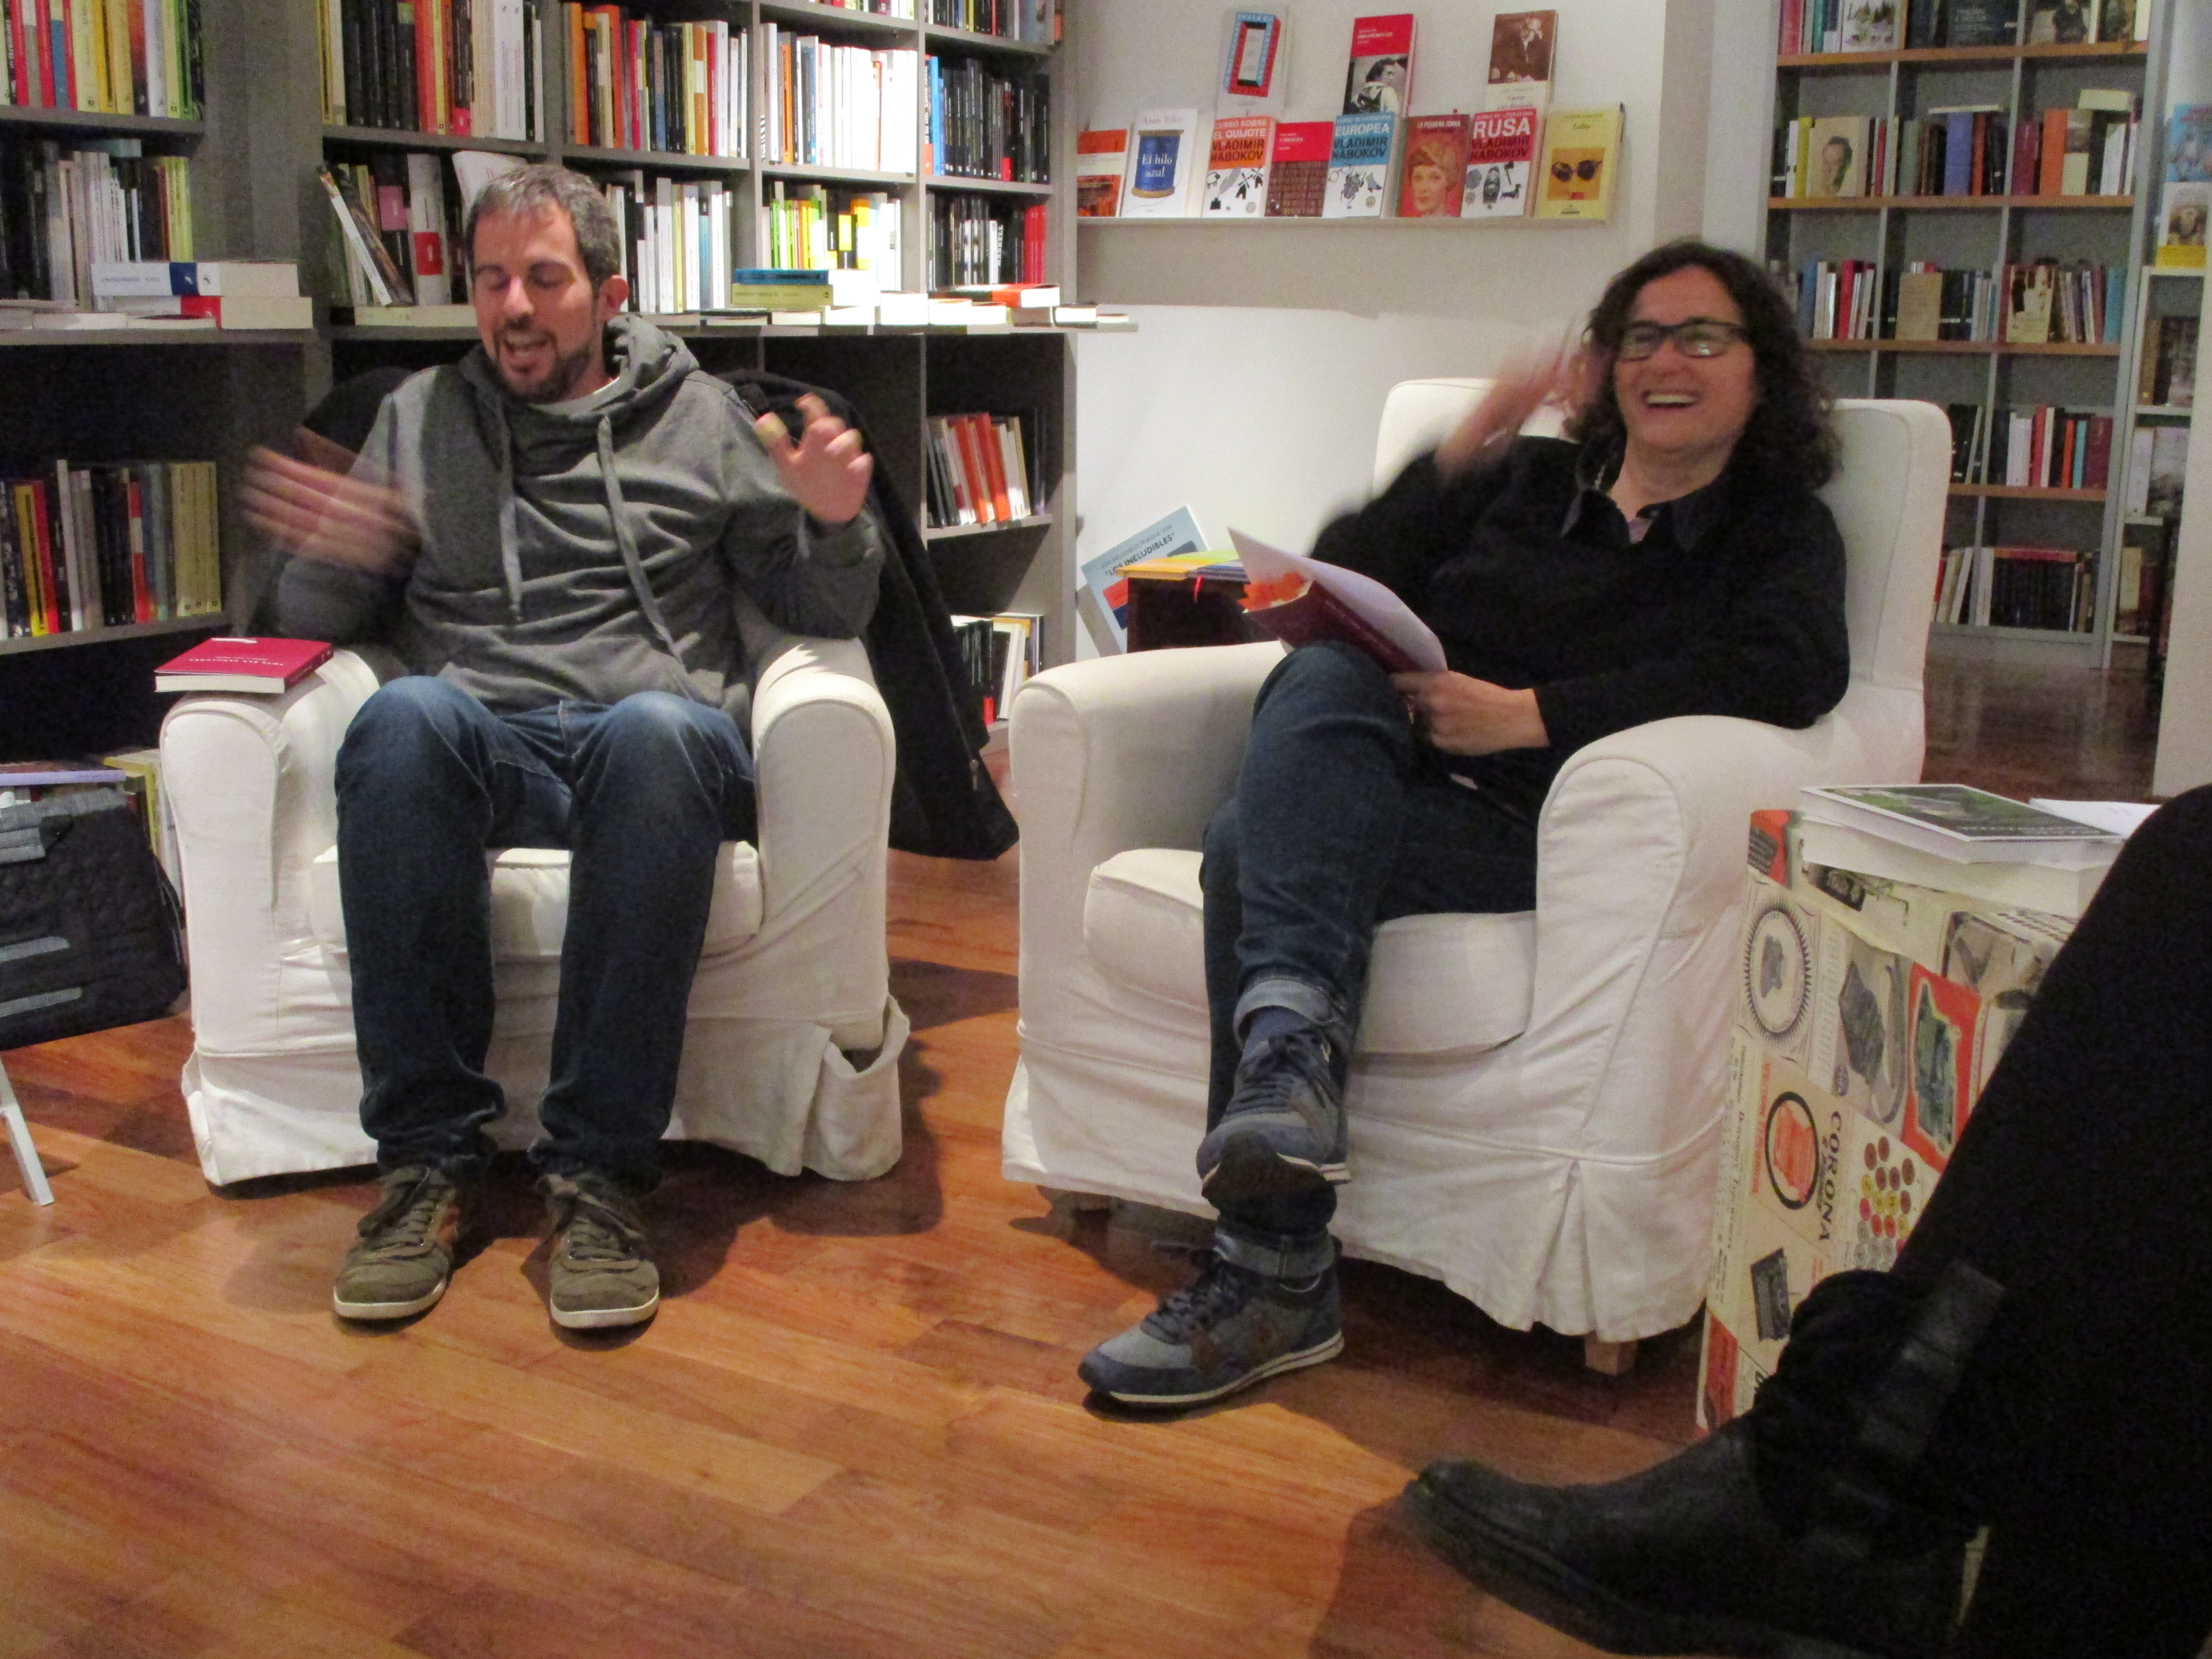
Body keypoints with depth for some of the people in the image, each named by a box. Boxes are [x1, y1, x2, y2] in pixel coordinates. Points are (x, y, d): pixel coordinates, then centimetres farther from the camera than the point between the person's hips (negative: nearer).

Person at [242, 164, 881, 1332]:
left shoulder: (697, 416, 20)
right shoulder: (421, 417, 24)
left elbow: (822, 610, 18)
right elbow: (318, 621, 21)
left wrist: (835, 525, -4)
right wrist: (329, 561, -3)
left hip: (658, 729, -1)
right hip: (482, 743, 2)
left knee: (656, 732, -39)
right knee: (405, 716, -36)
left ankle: (600, 1168, -34)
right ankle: (426, 1156, -30)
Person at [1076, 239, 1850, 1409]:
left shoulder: (1778, 533, 16)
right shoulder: (1526, 481, 27)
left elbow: (1793, 673, -10)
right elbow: (1338, 583, 14)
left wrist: (1526, 715, -17)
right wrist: (1460, 457, -1)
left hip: (1531, 829, -4)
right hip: (1378, 786, 4)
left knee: (1252, 849, -29)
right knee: (1325, 668, -31)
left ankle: (1272, 1274, -33)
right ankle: (1293, 1039, -46)